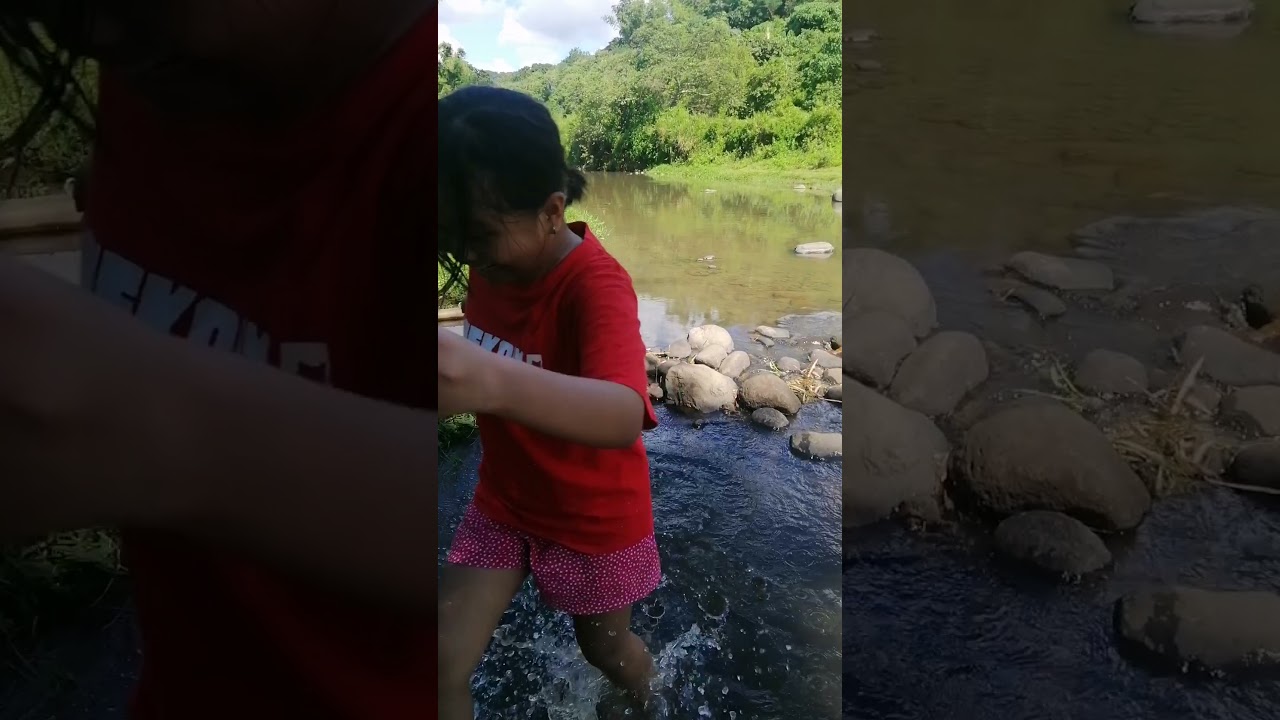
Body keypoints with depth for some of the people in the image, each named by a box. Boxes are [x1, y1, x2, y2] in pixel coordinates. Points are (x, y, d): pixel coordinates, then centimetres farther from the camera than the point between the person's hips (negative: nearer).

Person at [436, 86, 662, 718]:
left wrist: (498, 382, -66)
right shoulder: (499, 257, -11)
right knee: (444, 663, 1)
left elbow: (625, 417, -51)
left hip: (596, 516, -4)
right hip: (504, 501, 5)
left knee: (606, 647, 21)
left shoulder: (596, 285, -31)